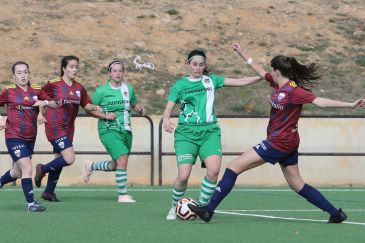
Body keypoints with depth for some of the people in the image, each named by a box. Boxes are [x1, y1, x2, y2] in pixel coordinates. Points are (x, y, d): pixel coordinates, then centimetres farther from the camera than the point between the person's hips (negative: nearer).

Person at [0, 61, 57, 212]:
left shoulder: (36, 90, 4)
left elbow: (55, 105, 7)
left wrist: (45, 102, -14)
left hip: (30, 137, 5)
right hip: (14, 136, -5)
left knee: (17, 173, 16)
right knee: (27, 167, -19)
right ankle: (31, 203, -14)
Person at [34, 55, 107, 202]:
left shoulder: (79, 88, 9)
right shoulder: (53, 84, -7)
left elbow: (86, 105, 15)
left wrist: (94, 108, -4)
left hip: (68, 128, 6)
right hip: (54, 126, -6)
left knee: (60, 160, 9)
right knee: (69, 158, -18)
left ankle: (49, 192, 21)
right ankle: (42, 170, 4)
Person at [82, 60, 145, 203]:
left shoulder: (128, 89, 9)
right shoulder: (102, 91, -5)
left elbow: (134, 104, 25)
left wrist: (140, 109, 2)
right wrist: (105, 115, -15)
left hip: (126, 131, 6)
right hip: (109, 130, -6)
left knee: (115, 166, 13)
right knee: (122, 159, -21)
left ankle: (91, 166, 40)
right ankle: (122, 195, -10)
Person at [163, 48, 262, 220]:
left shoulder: (211, 80, 14)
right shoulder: (180, 85, 10)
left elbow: (241, 82, 11)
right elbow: (168, 109, 5)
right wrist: (166, 120, -18)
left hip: (209, 131, 1)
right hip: (186, 132, -1)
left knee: (214, 169, -23)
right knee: (183, 176, -16)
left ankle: (202, 206, -4)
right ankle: (174, 208, 11)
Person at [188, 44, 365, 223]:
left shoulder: (293, 91, -20)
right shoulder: (277, 84, 5)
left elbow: (320, 101, -24)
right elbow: (260, 72, 21)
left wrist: (350, 105, -33)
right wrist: (241, 53, 24)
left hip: (279, 143, -9)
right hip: (287, 143, 9)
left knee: (233, 167, -7)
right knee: (297, 185, 14)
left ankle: (208, 210, -6)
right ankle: (336, 213, 15)